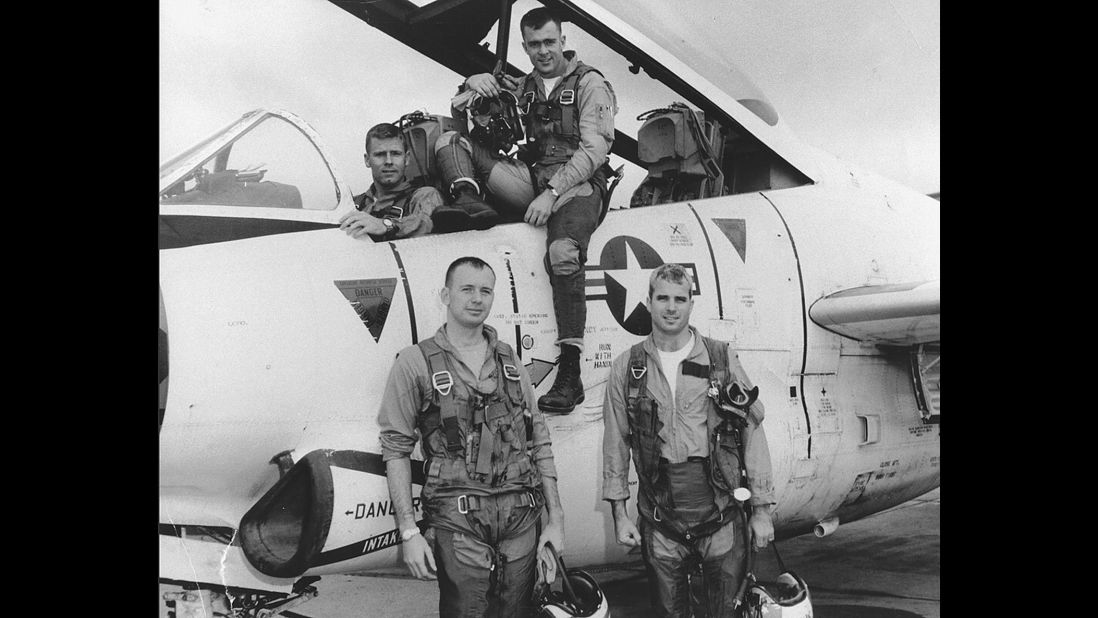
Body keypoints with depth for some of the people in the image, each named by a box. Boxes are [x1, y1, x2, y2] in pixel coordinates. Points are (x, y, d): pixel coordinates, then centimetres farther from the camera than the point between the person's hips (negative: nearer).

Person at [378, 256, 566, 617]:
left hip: (522, 519, 4)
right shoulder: (416, 363, 1)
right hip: (458, 522, -4)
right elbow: (396, 450, -2)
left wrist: (556, 518, 8)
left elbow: (539, 442, 14)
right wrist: (408, 531, -8)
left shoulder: (510, 362, 14)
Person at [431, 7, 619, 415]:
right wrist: (474, 84, 4)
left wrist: (552, 193, -18)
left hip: (577, 186, -5)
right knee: (450, 140, -1)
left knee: (562, 251, -38)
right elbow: (458, 110, 28)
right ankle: (468, 199, -32)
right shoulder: (524, 88, 22)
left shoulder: (590, 84, 6)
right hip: (531, 181, 6)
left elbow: (594, 150, -6)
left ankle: (570, 373, -40)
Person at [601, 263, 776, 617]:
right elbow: (615, 444, 7)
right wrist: (619, 513, 4)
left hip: (721, 518, 0)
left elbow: (753, 432, 0)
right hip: (660, 526, 1)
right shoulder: (627, 368, 3)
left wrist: (762, 509, -2)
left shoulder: (722, 359, 0)